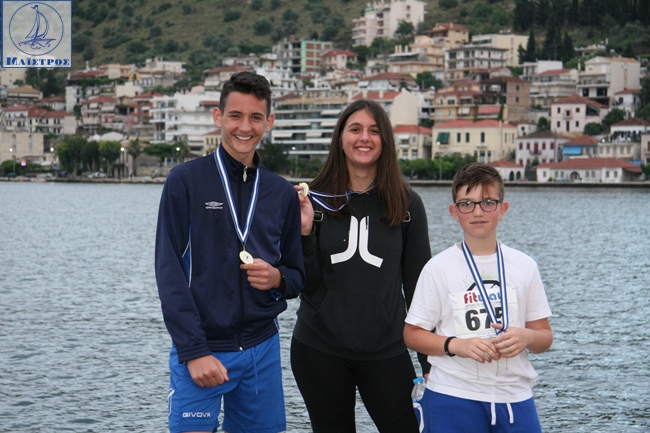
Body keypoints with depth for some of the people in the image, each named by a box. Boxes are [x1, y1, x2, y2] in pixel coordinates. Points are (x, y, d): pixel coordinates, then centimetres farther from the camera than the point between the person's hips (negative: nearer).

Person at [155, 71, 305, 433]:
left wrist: (278, 278, -10)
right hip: (200, 348, -4)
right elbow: (170, 273, -8)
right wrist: (194, 352, -15)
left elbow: (298, 276, 14)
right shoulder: (185, 181, -4)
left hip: (262, 349, 4)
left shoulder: (283, 193, 8)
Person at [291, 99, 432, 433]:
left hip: (386, 352, 0)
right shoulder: (316, 200, 1)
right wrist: (304, 232, -17)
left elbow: (417, 282, 6)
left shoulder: (406, 204, 2)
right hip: (319, 351, 0)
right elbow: (306, 284, -1)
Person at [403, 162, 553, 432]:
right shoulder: (438, 268, 0)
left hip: (515, 397, 2)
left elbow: (544, 335, 10)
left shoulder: (524, 267, 7)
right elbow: (412, 334, 0)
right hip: (452, 399, -2)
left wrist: (526, 337, -13)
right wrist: (456, 345, -16)